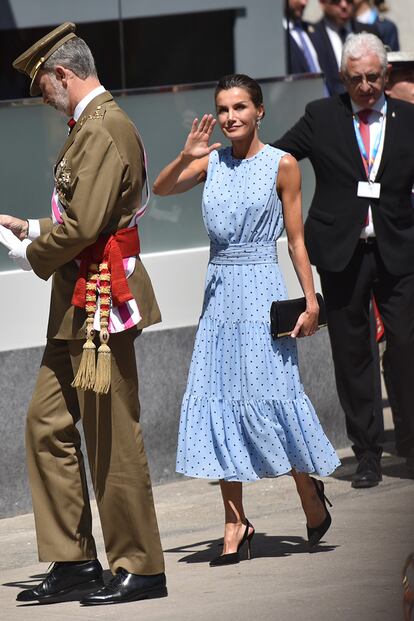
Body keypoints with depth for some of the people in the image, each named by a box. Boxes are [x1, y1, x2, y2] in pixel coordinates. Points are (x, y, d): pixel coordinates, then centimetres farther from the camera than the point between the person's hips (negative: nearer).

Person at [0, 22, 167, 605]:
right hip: (78, 308, 11)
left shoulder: (103, 130, -18)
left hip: (100, 303, -11)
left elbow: (84, 226, -24)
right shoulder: (93, 125, 16)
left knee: (112, 439, -3)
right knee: (48, 423, 11)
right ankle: (74, 562, 16)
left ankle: (139, 568, 5)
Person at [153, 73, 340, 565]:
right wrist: (187, 156, -17)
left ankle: (308, 488, 18)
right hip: (220, 288, 4)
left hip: (261, 288, -4)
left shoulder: (281, 165, -2)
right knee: (216, 399, -1)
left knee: (266, 393, -8)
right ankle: (235, 523, 1)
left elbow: (296, 239, -1)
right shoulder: (212, 163, 9)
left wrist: (310, 300, -5)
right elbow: (160, 189, -1)